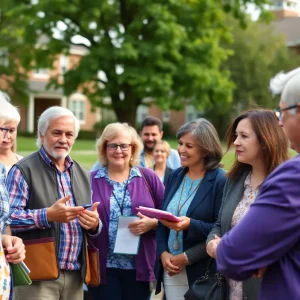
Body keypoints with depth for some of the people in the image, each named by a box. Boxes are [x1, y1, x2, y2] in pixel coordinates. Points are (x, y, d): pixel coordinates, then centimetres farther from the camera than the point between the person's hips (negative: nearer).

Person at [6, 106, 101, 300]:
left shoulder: (83, 175, 17)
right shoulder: (23, 170, -4)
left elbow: (93, 221, 19)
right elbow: (7, 216, -14)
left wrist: (94, 224, -4)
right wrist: (48, 215, -25)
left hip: (75, 276, 6)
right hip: (37, 276, -6)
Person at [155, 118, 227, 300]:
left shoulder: (221, 181, -10)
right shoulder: (175, 176, 8)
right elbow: (162, 220, 11)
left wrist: (190, 225, -24)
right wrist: (163, 253, -3)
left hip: (202, 271, -5)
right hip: (171, 269, 5)